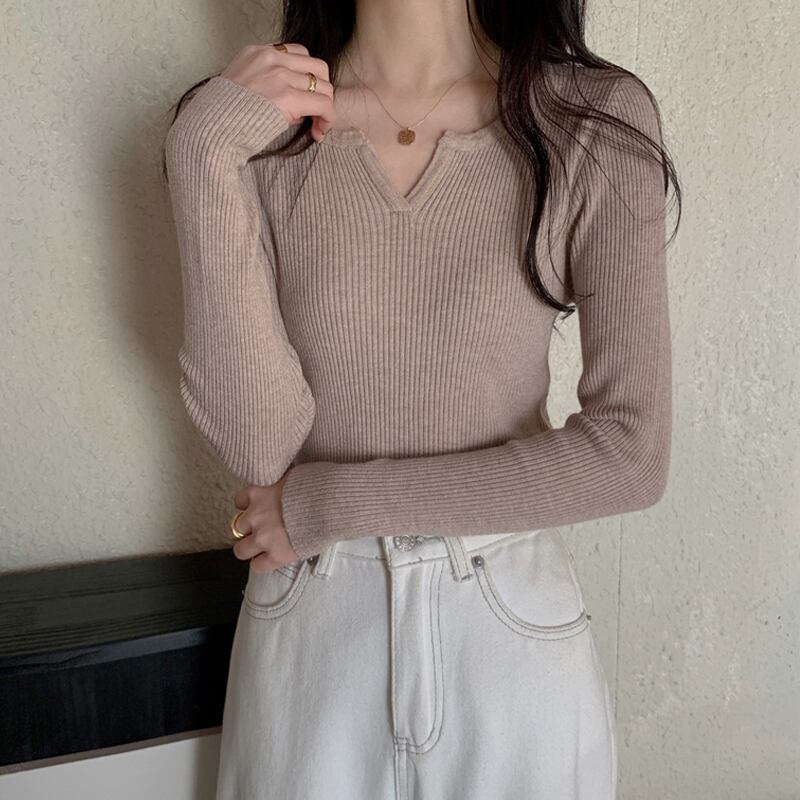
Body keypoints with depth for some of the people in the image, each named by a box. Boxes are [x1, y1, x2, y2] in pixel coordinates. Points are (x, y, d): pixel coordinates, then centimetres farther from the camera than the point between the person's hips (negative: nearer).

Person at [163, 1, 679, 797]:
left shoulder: (598, 120, -10)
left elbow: (631, 453, -15)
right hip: (308, 633, 1)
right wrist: (203, 156, -20)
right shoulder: (254, 132, -6)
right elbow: (256, 442, -15)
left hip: (512, 628, 0)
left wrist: (335, 502, -14)